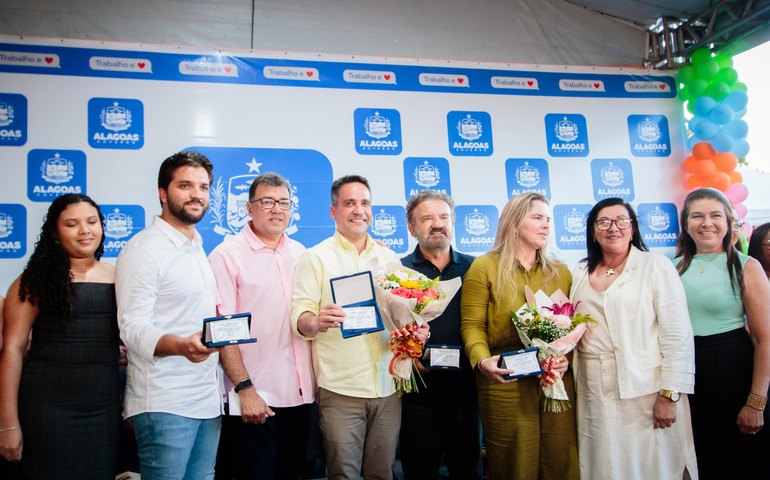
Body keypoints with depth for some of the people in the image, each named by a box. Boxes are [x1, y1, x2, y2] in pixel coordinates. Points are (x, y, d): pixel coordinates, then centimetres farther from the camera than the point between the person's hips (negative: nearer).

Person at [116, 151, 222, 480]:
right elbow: (133, 328, -17)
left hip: (207, 400, 8)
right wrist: (182, 346, -34)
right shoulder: (144, 248, -9)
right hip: (164, 403, -7)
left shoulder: (198, 249, 16)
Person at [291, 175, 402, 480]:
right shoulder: (316, 258, 0)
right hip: (339, 389, -3)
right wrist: (317, 322, -29)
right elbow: (300, 317, -6)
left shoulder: (389, 258, 12)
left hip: (388, 386, 4)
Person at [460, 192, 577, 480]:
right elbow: (472, 325, -3)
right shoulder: (484, 267, 1)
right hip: (506, 385, -3)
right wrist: (482, 360, -20)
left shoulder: (560, 272, 14)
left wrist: (567, 355, -8)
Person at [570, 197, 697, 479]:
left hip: (646, 391, -4)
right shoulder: (580, 275, 11)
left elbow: (677, 336, -8)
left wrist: (669, 395, -13)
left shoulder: (656, 267, -3)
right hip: (594, 393, 4)